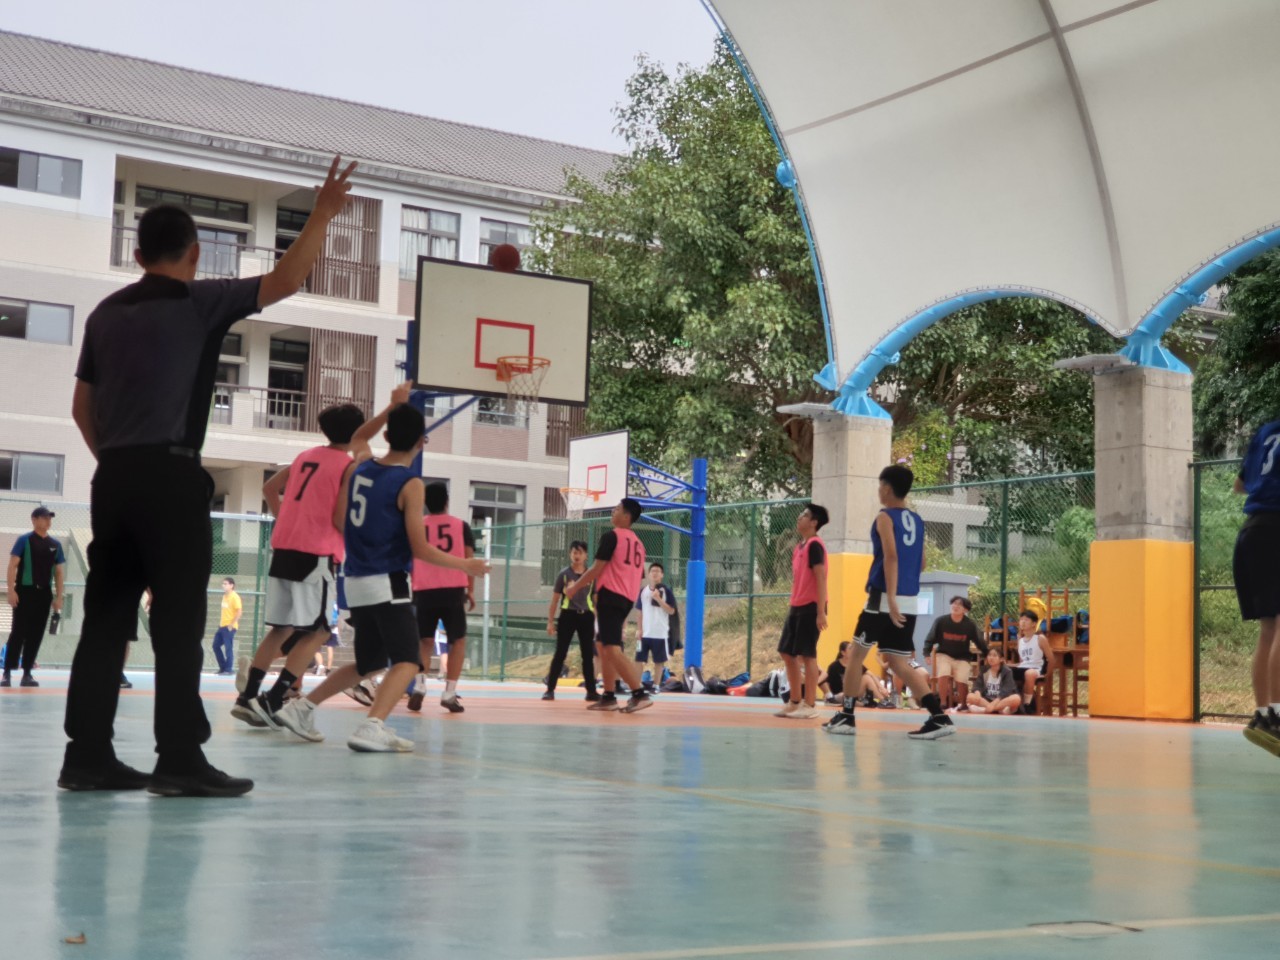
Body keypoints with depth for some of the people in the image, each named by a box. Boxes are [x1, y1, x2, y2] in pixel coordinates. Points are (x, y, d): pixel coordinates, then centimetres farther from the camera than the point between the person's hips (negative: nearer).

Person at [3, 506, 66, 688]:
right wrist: (11, 590, -15)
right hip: (25, 591, -4)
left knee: (36, 635, 4)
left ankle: (27, 673, 10)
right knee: (18, 632, -5)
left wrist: (58, 597, 8)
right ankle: (7, 673, -1)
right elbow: (12, 565, -6)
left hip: (44, 594, 4)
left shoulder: (55, 545, 11)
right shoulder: (24, 540, -2)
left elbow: (59, 572, 14)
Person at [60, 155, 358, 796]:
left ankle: (87, 753, 8)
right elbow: (284, 281, -7)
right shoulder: (197, 302, -2)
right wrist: (323, 215, 0)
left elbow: (82, 407, 19)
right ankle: (179, 760, -8)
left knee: (106, 616, 7)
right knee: (178, 620, -6)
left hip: (114, 477, 7)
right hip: (169, 475, -7)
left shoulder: (107, 312, 16)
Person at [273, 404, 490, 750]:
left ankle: (300, 708, 19)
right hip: (389, 584, -7)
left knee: (368, 663, 21)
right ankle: (372, 728, -27)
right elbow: (420, 549, -11)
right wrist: (465, 565, 0)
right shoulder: (410, 484, -11)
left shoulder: (357, 469, 7)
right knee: (407, 662, -8)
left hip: (357, 582, 7)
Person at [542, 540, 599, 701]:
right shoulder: (564, 574, 0)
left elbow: (596, 600, 12)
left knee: (588, 655, 5)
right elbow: (555, 599, 4)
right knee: (560, 653, -3)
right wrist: (550, 621, 0)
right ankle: (550, 689, 2)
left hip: (586, 617, 2)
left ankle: (591, 691, 10)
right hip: (568, 616, -2)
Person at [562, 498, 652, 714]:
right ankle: (609, 697, 17)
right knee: (604, 646, 18)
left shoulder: (611, 536, -8)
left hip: (610, 596, -9)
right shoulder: (637, 543, 18)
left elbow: (597, 569, -12)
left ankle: (640, 694, -24)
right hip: (626, 598, 9)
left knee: (612, 649, -14)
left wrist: (575, 588, 0)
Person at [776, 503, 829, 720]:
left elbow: (821, 578, -16)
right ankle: (795, 702, 18)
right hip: (797, 607, 9)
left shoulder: (814, 545, -11)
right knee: (787, 653, 10)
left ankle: (810, 706, -1)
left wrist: (821, 611, -21)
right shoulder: (799, 547, 17)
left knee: (807, 655, -6)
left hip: (811, 607, -9)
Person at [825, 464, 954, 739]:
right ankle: (939, 717, -8)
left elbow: (891, 557, -19)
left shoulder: (885, 517, -6)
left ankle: (846, 717, 12)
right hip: (911, 600, 6)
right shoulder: (917, 520, 15)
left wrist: (891, 600, -25)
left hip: (885, 598, -6)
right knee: (899, 662, 5)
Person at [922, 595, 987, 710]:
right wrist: (927, 654, -14)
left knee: (961, 680, -16)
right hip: (944, 655, 0)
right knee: (943, 674, -25)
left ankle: (963, 704, 11)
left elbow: (980, 642, 0)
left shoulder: (970, 624, -11)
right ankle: (943, 703, -14)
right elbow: (930, 639, -5)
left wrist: (987, 656, 2)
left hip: (962, 658, 0)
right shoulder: (941, 621, -12)